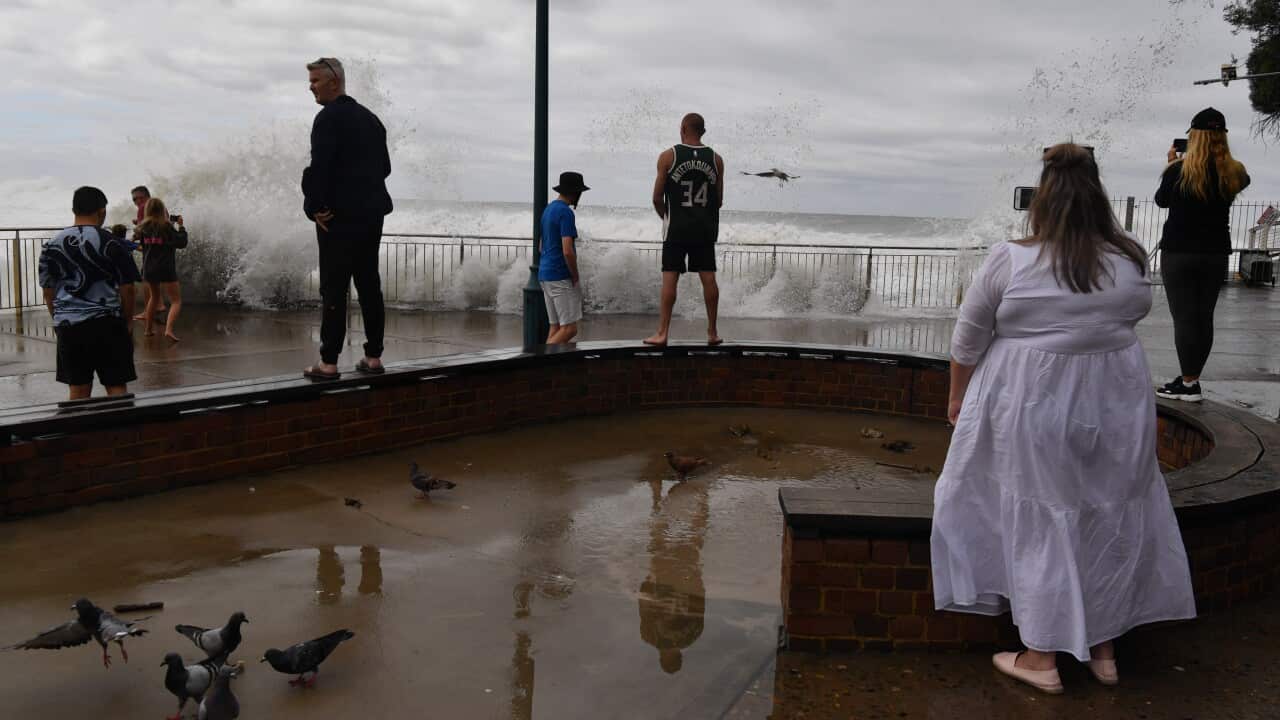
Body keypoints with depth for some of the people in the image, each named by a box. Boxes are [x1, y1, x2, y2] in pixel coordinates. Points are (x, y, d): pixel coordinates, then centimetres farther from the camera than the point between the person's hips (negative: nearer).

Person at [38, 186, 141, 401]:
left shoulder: (51, 246, 6)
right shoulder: (111, 244, -6)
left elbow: (48, 291, 11)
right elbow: (126, 289, -4)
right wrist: (126, 321, 8)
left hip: (67, 325, 4)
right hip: (106, 322, -4)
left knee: (78, 390, 10)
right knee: (117, 387, 2)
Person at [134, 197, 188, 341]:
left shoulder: (143, 227, 4)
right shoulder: (166, 226, -10)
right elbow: (182, 243, -10)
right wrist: (181, 226, 1)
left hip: (148, 269, 6)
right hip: (166, 270, -6)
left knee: (154, 297, 27)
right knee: (176, 301, -2)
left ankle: (148, 329, 28)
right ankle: (169, 329, -24)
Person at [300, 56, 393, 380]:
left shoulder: (328, 118, -10)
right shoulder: (370, 118, 15)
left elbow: (319, 167, -19)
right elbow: (385, 167, 16)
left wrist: (315, 207, -9)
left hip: (339, 217, -8)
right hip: (372, 214, 8)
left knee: (334, 290, -5)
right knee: (369, 285, 10)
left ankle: (329, 363, -4)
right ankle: (373, 357, 14)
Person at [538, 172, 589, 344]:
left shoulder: (548, 209, 15)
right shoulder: (565, 212, -14)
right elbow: (567, 251, -22)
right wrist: (576, 279, -9)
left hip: (545, 275, 9)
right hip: (561, 278, -9)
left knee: (556, 327, 9)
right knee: (570, 328, -8)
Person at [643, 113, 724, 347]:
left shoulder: (668, 157, -5)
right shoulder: (716, 159, 4)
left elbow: (657, 199, -3)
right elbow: (719, 200, 7)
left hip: (677, 227, -3)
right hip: (705, 227, 3)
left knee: (670, 278, -1)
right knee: (708, 277, 5)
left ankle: (662, 333, -1)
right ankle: (712, 332, 9)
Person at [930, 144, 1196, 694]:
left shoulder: (1009, 261, -10)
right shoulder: (1132, 264, 0)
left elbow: (967, 340, -3)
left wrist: (958, 397, 11)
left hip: (1030, 410, -3)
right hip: (1116, 407, 3)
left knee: (1041, 524, 6)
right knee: (1110, 523, 15)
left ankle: (1042, 657, 14)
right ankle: (1104, 649, 28)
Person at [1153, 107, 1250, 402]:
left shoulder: (1178, 170, -13)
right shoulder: (1234, 172, -2)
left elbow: (1161, 201, 4)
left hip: (1179, 253, -4)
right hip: (1216, 254, 4)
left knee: (1184, 317, 0)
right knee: (1204, 317, 11)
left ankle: (1188, 384, 2)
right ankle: (1191, 378, 17)